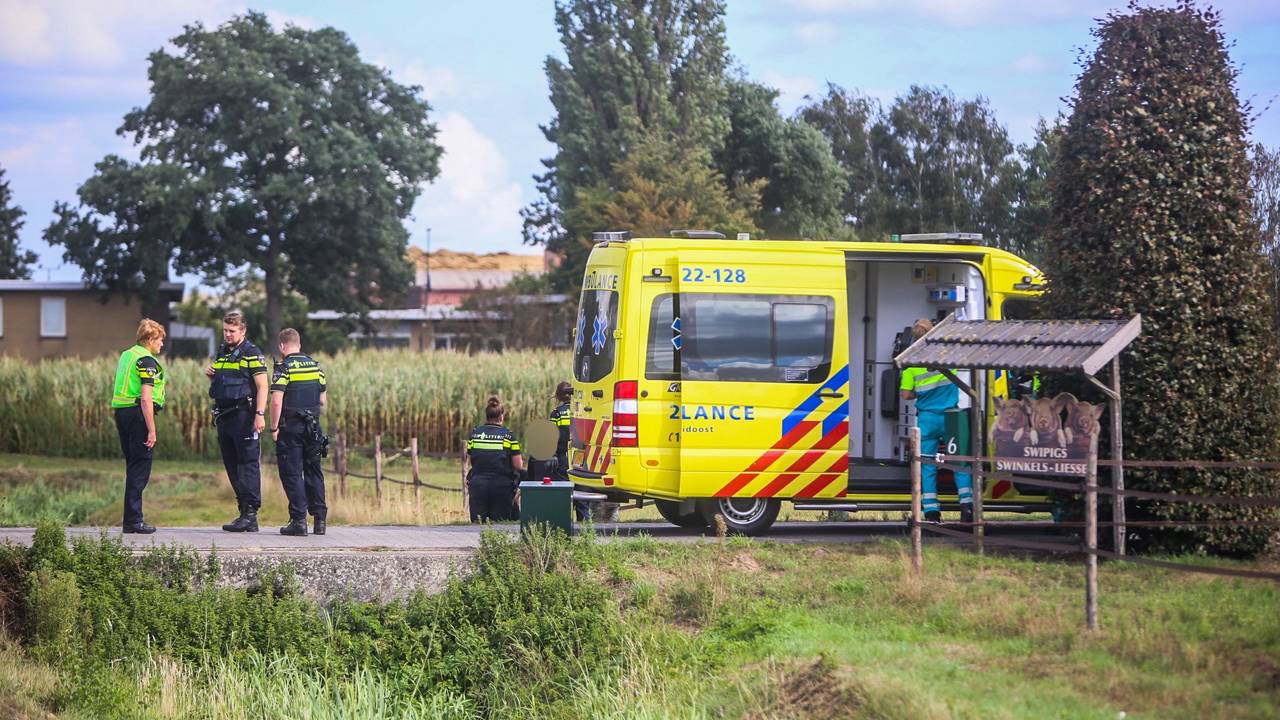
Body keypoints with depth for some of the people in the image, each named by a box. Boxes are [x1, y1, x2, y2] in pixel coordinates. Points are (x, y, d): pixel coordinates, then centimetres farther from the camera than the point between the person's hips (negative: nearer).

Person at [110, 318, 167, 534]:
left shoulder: (126, 356, 17)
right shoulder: (146, 361, -12)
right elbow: (146, 398, -19)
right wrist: (151, 430, -18)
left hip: (121, 411, 9)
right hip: (138, 413, -9)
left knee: (133, 467, 14)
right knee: (140, 468, -5)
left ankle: (130, 520, 15)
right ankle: (134, 520, -6)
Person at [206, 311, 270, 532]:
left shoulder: (251, 353, -6)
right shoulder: (222, 353, 18)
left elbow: (262, 386, -12)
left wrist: (260, 414, -21)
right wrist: (211, 375, 6)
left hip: (243, 416, -9)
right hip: (224, 415, 9)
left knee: (248, 463, -9)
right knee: (232, 466, 9)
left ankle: (251, 512, -11)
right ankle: (245, 513, 13)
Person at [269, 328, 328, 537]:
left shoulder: (284, 367, -10)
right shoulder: (315, 366, 9)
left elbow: (277, 402, -17)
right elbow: (322, 400, 13)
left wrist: (274, 427, -9)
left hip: (290, 428, -5)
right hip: (313, 426, 5)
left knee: (292, 474, -1)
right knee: (314, 472, 12)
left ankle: (299, 520, -5)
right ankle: (320, 519, 10)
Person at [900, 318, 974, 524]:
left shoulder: (911, 361, -4)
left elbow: (906, 394, -2)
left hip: (927, 419, 0)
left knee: (928, 467, 5)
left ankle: (931, 512, 1)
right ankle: (967, 505, -2)